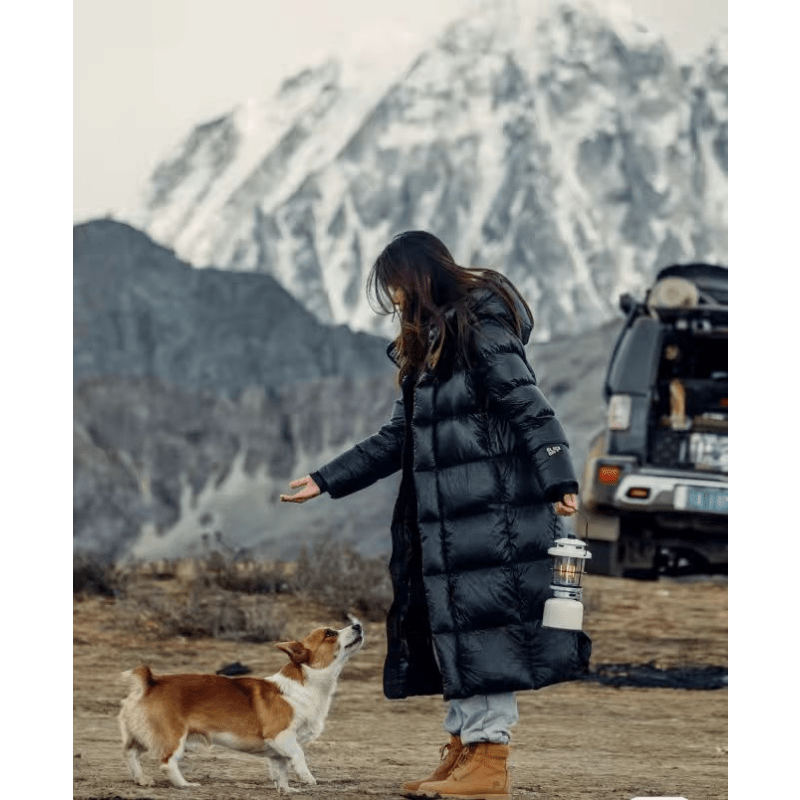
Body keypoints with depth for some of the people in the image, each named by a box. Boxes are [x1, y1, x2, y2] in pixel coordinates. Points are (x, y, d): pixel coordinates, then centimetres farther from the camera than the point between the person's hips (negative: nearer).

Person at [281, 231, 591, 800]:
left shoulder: (480, 330, -9)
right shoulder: (428, 344, 20)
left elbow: (529, 408, -16)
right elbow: (399, 438, 25)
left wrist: (560, 482, -26)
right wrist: (326, 481, 25)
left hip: (489, 514, -10)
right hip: (443, 519, 10)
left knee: (482, 625, -10)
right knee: (453, 626, 8)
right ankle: (463, 753, 11)